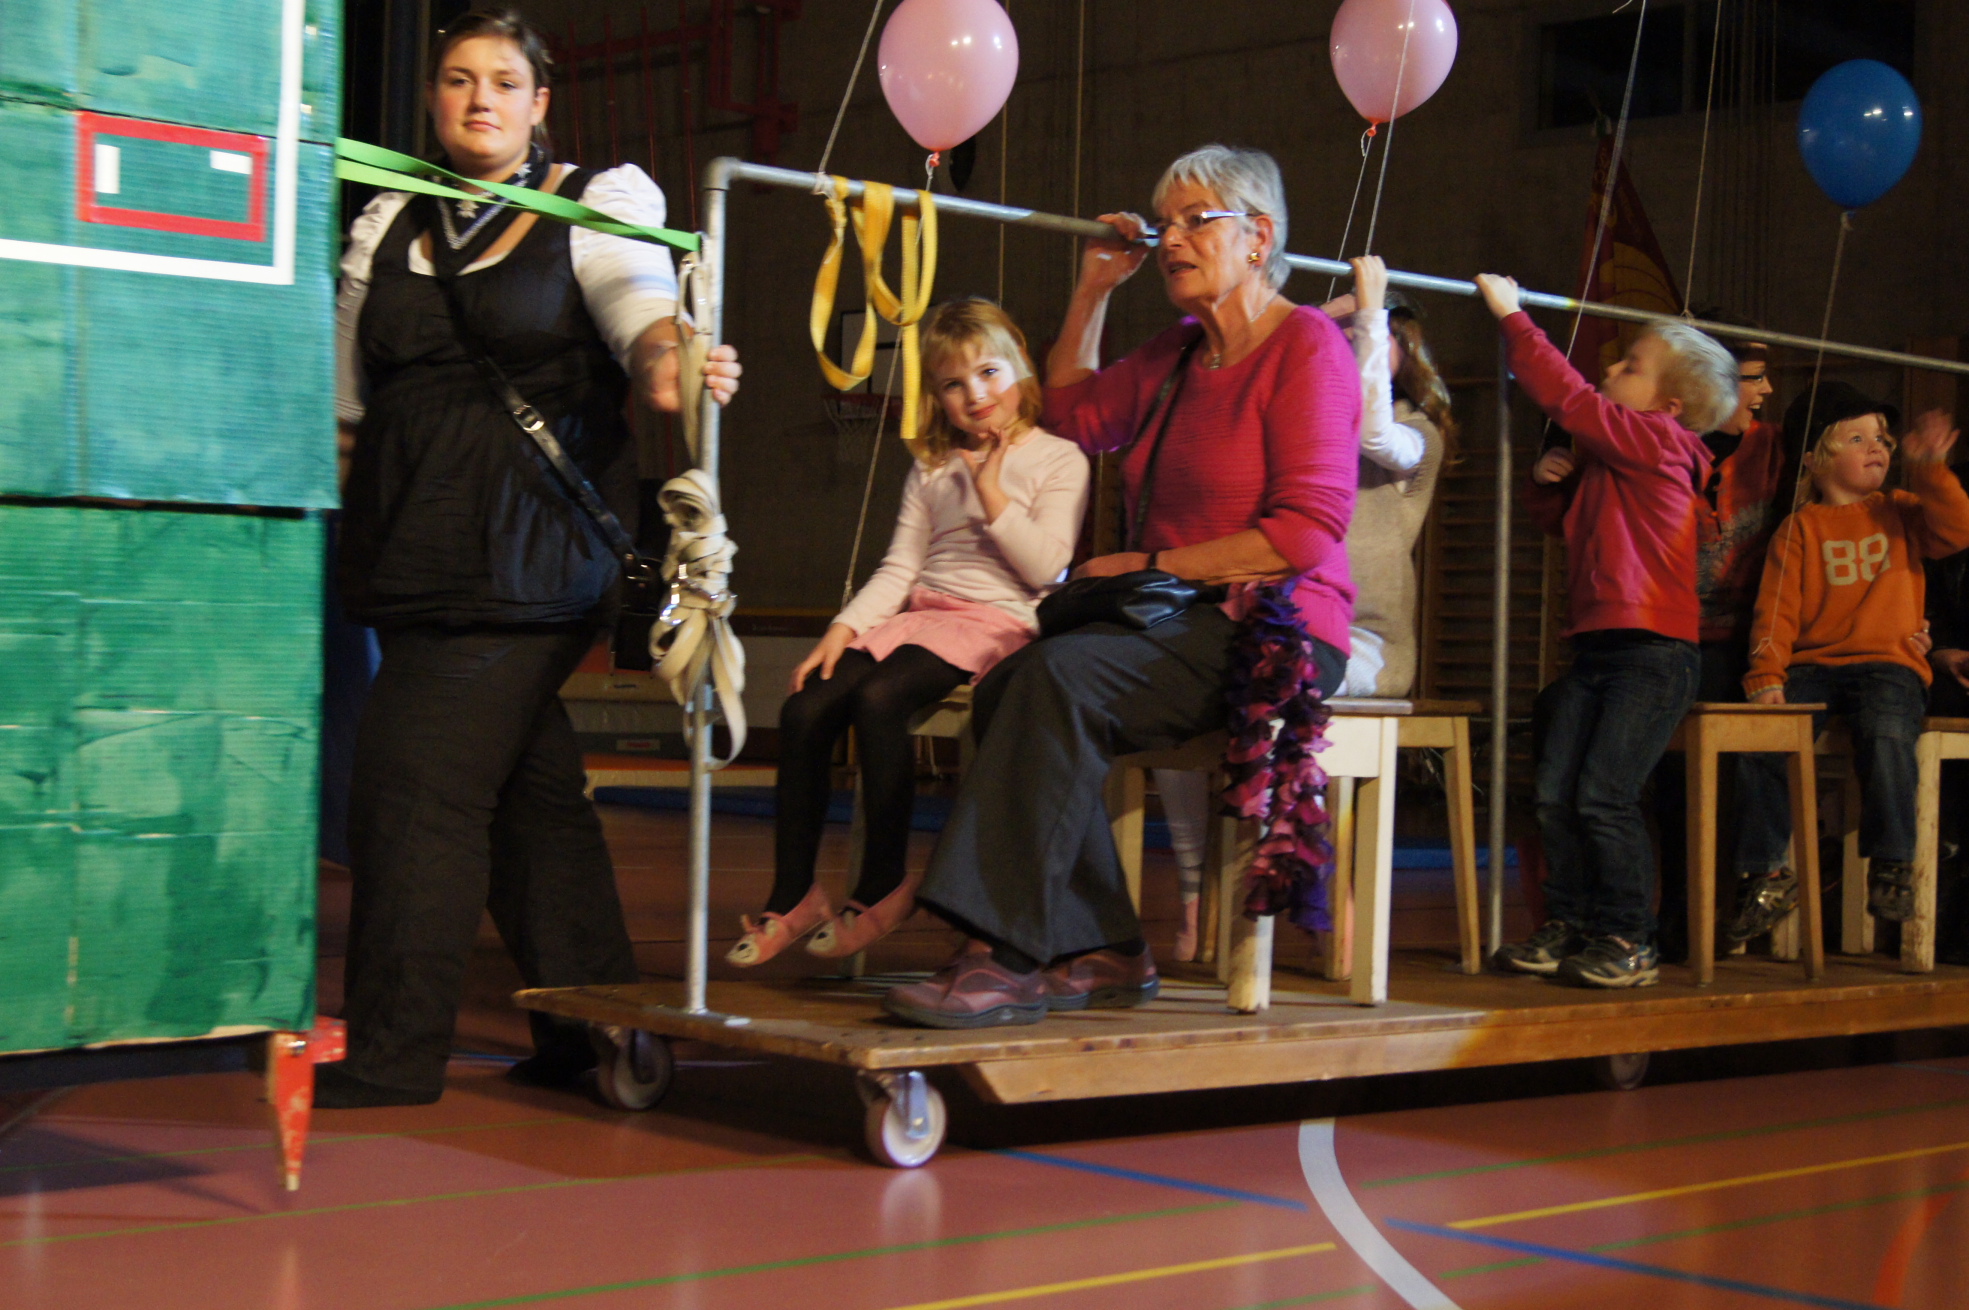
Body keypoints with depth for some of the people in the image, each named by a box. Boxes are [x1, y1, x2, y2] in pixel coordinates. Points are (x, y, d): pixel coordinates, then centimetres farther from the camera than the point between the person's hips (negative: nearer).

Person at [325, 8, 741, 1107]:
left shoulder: (596, 205, 3)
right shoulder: (389, 224, 16)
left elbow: (641, 302, -16)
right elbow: (344, 393, 18)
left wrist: (665, 361, -37)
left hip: (530, 552, -5)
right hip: (412, 550, 5)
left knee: (415, 782, -10)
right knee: (527, 786, 8)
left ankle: (393, 1051, -2)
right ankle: (591, 1022, 18)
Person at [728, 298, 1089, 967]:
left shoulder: (1057, 460, 2)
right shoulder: (932, 468, 20)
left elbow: (1045, 567, -9)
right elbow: (899, 568, 13)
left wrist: (992, 493, -12)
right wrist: (843, 628, 0)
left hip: (999, 619, -6)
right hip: (919, 614, 6)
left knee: (879, 698, -32)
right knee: (805, 708, -16)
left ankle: (882, 886, -21)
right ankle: (791, 894, -7)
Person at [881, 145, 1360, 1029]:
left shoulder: (1307, 344, -5)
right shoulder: (1181, 354, 20)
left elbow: (1307, 532, -15)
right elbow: (1072, 414, 35)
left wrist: (1151, 566, -14)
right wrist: (1093, 291, 25)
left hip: (1275, 635, -8)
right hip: (1179, 628, 8)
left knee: (1063, 674, -31)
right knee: (1007, 685, -19)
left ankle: (1005, 957, -32)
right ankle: (1100, 953, -19)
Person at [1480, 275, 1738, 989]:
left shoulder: (1659, 440, -7)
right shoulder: (1609, 452, 18)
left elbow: (1568, 397, -16)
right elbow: (1558, 517, 32)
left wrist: (1511, 315, -10)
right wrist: (1547, 479, 8)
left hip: (1654, 649, -8)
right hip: (1595, 647, 9)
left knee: (1604, 795, -11)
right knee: (1555, 793, 3)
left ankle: (1627, 939, -1)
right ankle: (1568, 927, 12)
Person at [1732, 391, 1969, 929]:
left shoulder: (1902, 512, 17)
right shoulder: (1799, 529, 11)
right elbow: (1777, 609, 3)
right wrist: (1766, 676, -10)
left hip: (1888, 663, -1)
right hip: (1813, 665, 1)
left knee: (1886, 736, -33)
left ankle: (1891, 866, -20)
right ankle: (1764, 875, -9)